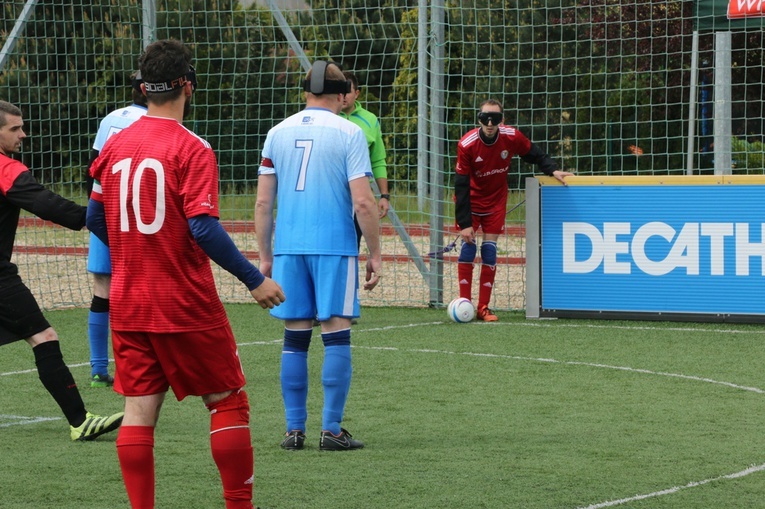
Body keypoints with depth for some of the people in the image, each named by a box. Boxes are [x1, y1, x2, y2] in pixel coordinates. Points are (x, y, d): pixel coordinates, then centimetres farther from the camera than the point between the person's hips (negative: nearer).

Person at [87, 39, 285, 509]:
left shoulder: (115, 145, 4)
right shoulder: (191, 149, -13)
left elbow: (95, 219, 11)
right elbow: (204, 228, -20)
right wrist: (255, 279, -12)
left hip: (129, 306, 5)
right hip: (187, 306, -5)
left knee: (140, 409, 6)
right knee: (228, 401, 7)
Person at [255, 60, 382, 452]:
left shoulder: (278, 133, 8)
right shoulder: (348, 133, -3)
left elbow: (263, 203, 8)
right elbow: (362, 203, -8)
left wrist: (264, 255, 15)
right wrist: (376, 254, 0)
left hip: (288, 247, 4)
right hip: (335, 247, -4)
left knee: (295, 338, 7)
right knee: (336, 335, 0)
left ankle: (294, 429, 8)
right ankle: (332, 430, -2)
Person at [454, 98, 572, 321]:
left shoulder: (512, 137, -19)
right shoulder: (466, 144, -25)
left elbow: (535, 154, 2)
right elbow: (461, 186, -22)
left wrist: (553, 170, -16)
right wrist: (465, 223, -25)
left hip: (496, 200, 2)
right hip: (471, 198, -2)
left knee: (490, 248, -2)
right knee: (468, 246, -11)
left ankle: (483, 308, 1)